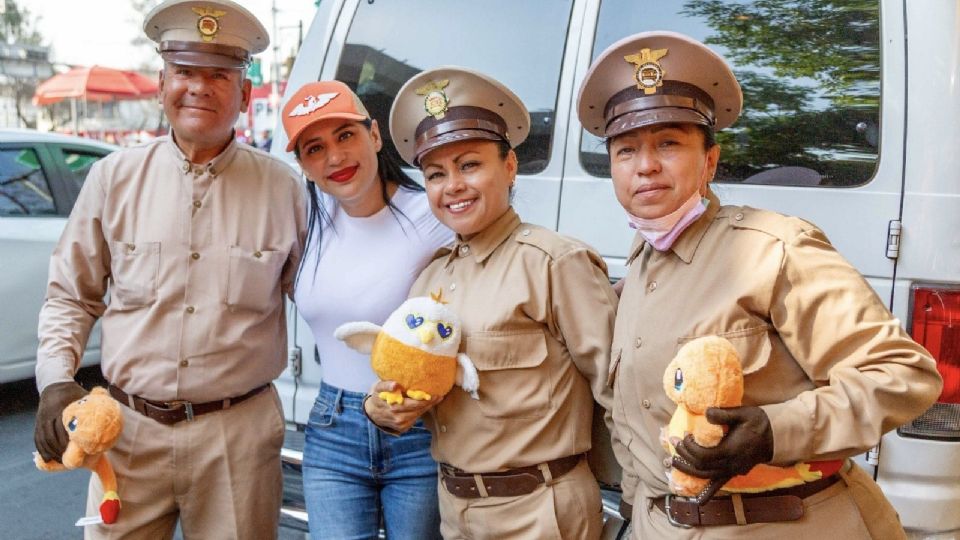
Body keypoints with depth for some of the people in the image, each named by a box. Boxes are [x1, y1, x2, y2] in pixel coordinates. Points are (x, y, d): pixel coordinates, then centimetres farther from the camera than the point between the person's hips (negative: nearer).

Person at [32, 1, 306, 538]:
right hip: (130, 429, 1)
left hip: (240, 433, -1)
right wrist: (56, 380, -3)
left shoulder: (282, 187, -2)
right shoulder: (115, 177, 2)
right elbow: (70, 296, 10)